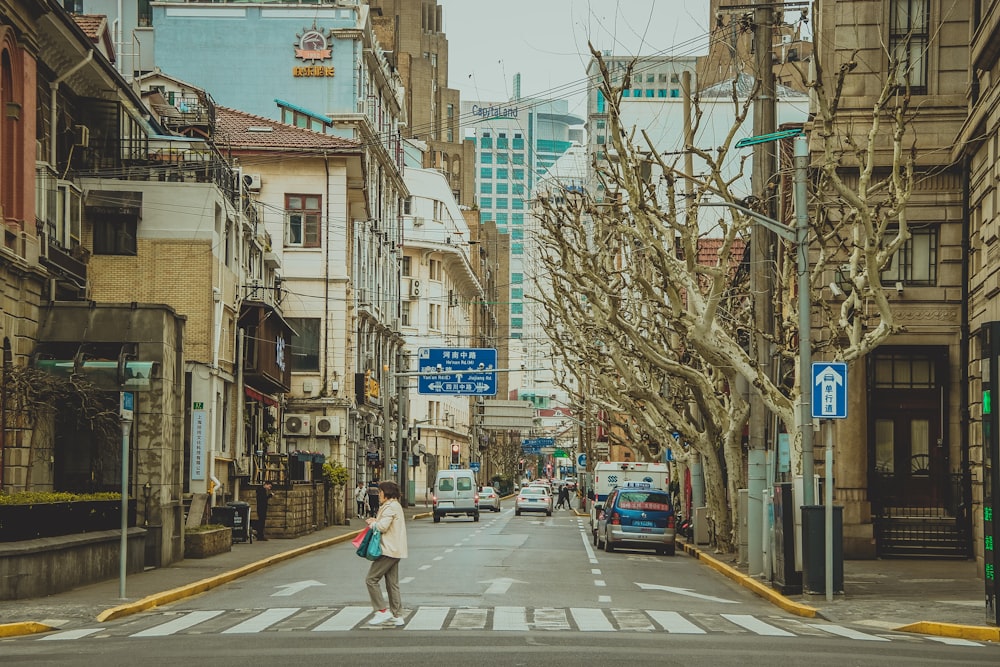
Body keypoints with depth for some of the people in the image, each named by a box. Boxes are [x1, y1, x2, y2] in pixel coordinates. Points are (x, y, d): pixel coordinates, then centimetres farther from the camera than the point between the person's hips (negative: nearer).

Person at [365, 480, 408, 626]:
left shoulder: (390, 507, -14)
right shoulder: (396, 506, 19)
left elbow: (382, 526, -21)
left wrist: (372, 523, -2)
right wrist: (376, 522, 8)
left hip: (389, 550, -11)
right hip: (395, 551, 11)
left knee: (371, 579, -8)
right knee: (392, 584, 11)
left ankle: (382, 611, -8)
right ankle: (397, 616, 12)